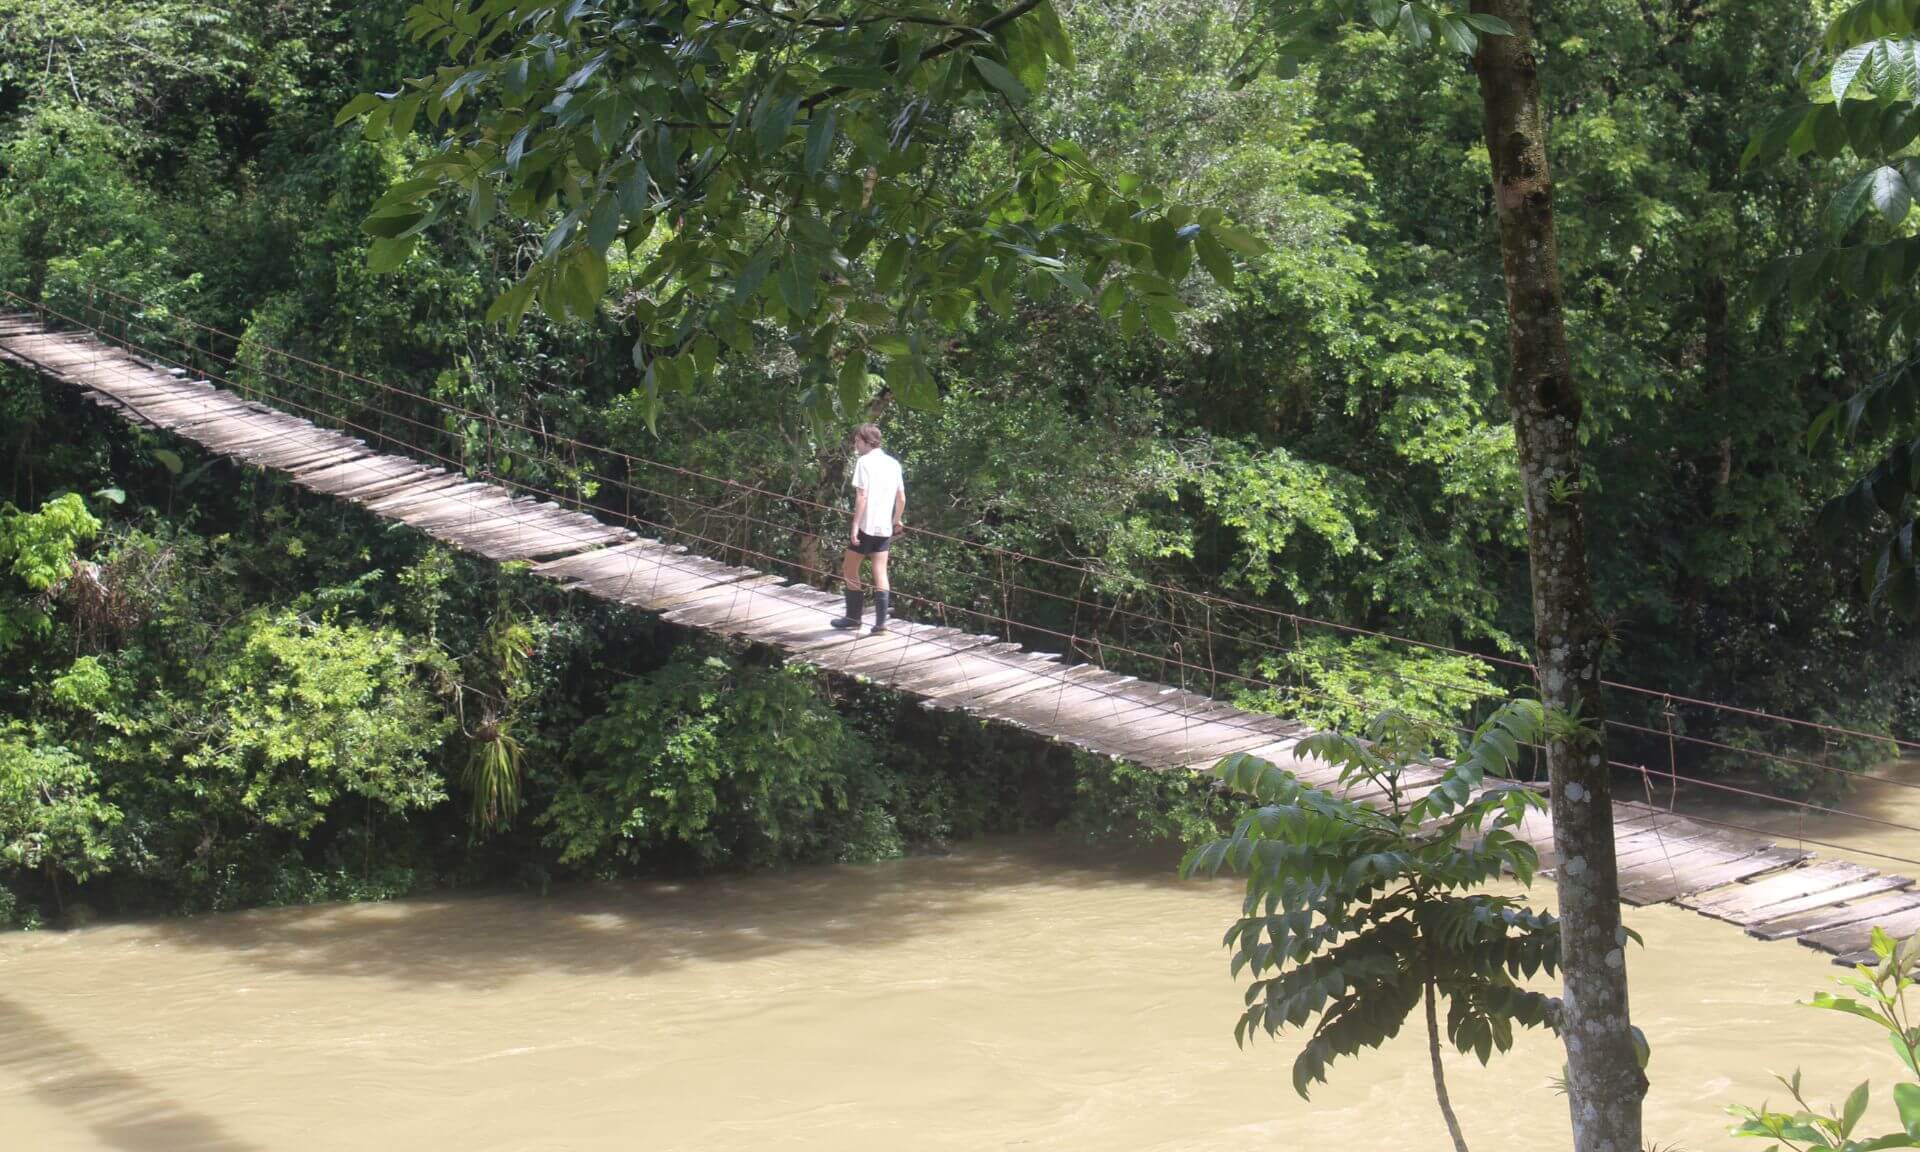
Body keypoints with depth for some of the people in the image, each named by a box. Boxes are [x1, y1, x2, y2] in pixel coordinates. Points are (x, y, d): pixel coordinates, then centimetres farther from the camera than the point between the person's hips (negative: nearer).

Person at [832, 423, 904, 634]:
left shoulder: (865, 462, -9)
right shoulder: (893, 463, 9)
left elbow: (862, 497, -15)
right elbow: (902, 499, 11)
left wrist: (855, 526, -15)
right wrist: (896, 521, 26)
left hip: (865, 525, -6)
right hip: (884, 527, 6)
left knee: (849, 569, 10)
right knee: (880, 573, 5)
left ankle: (853, 617, 13)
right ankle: (880, 622, -1)